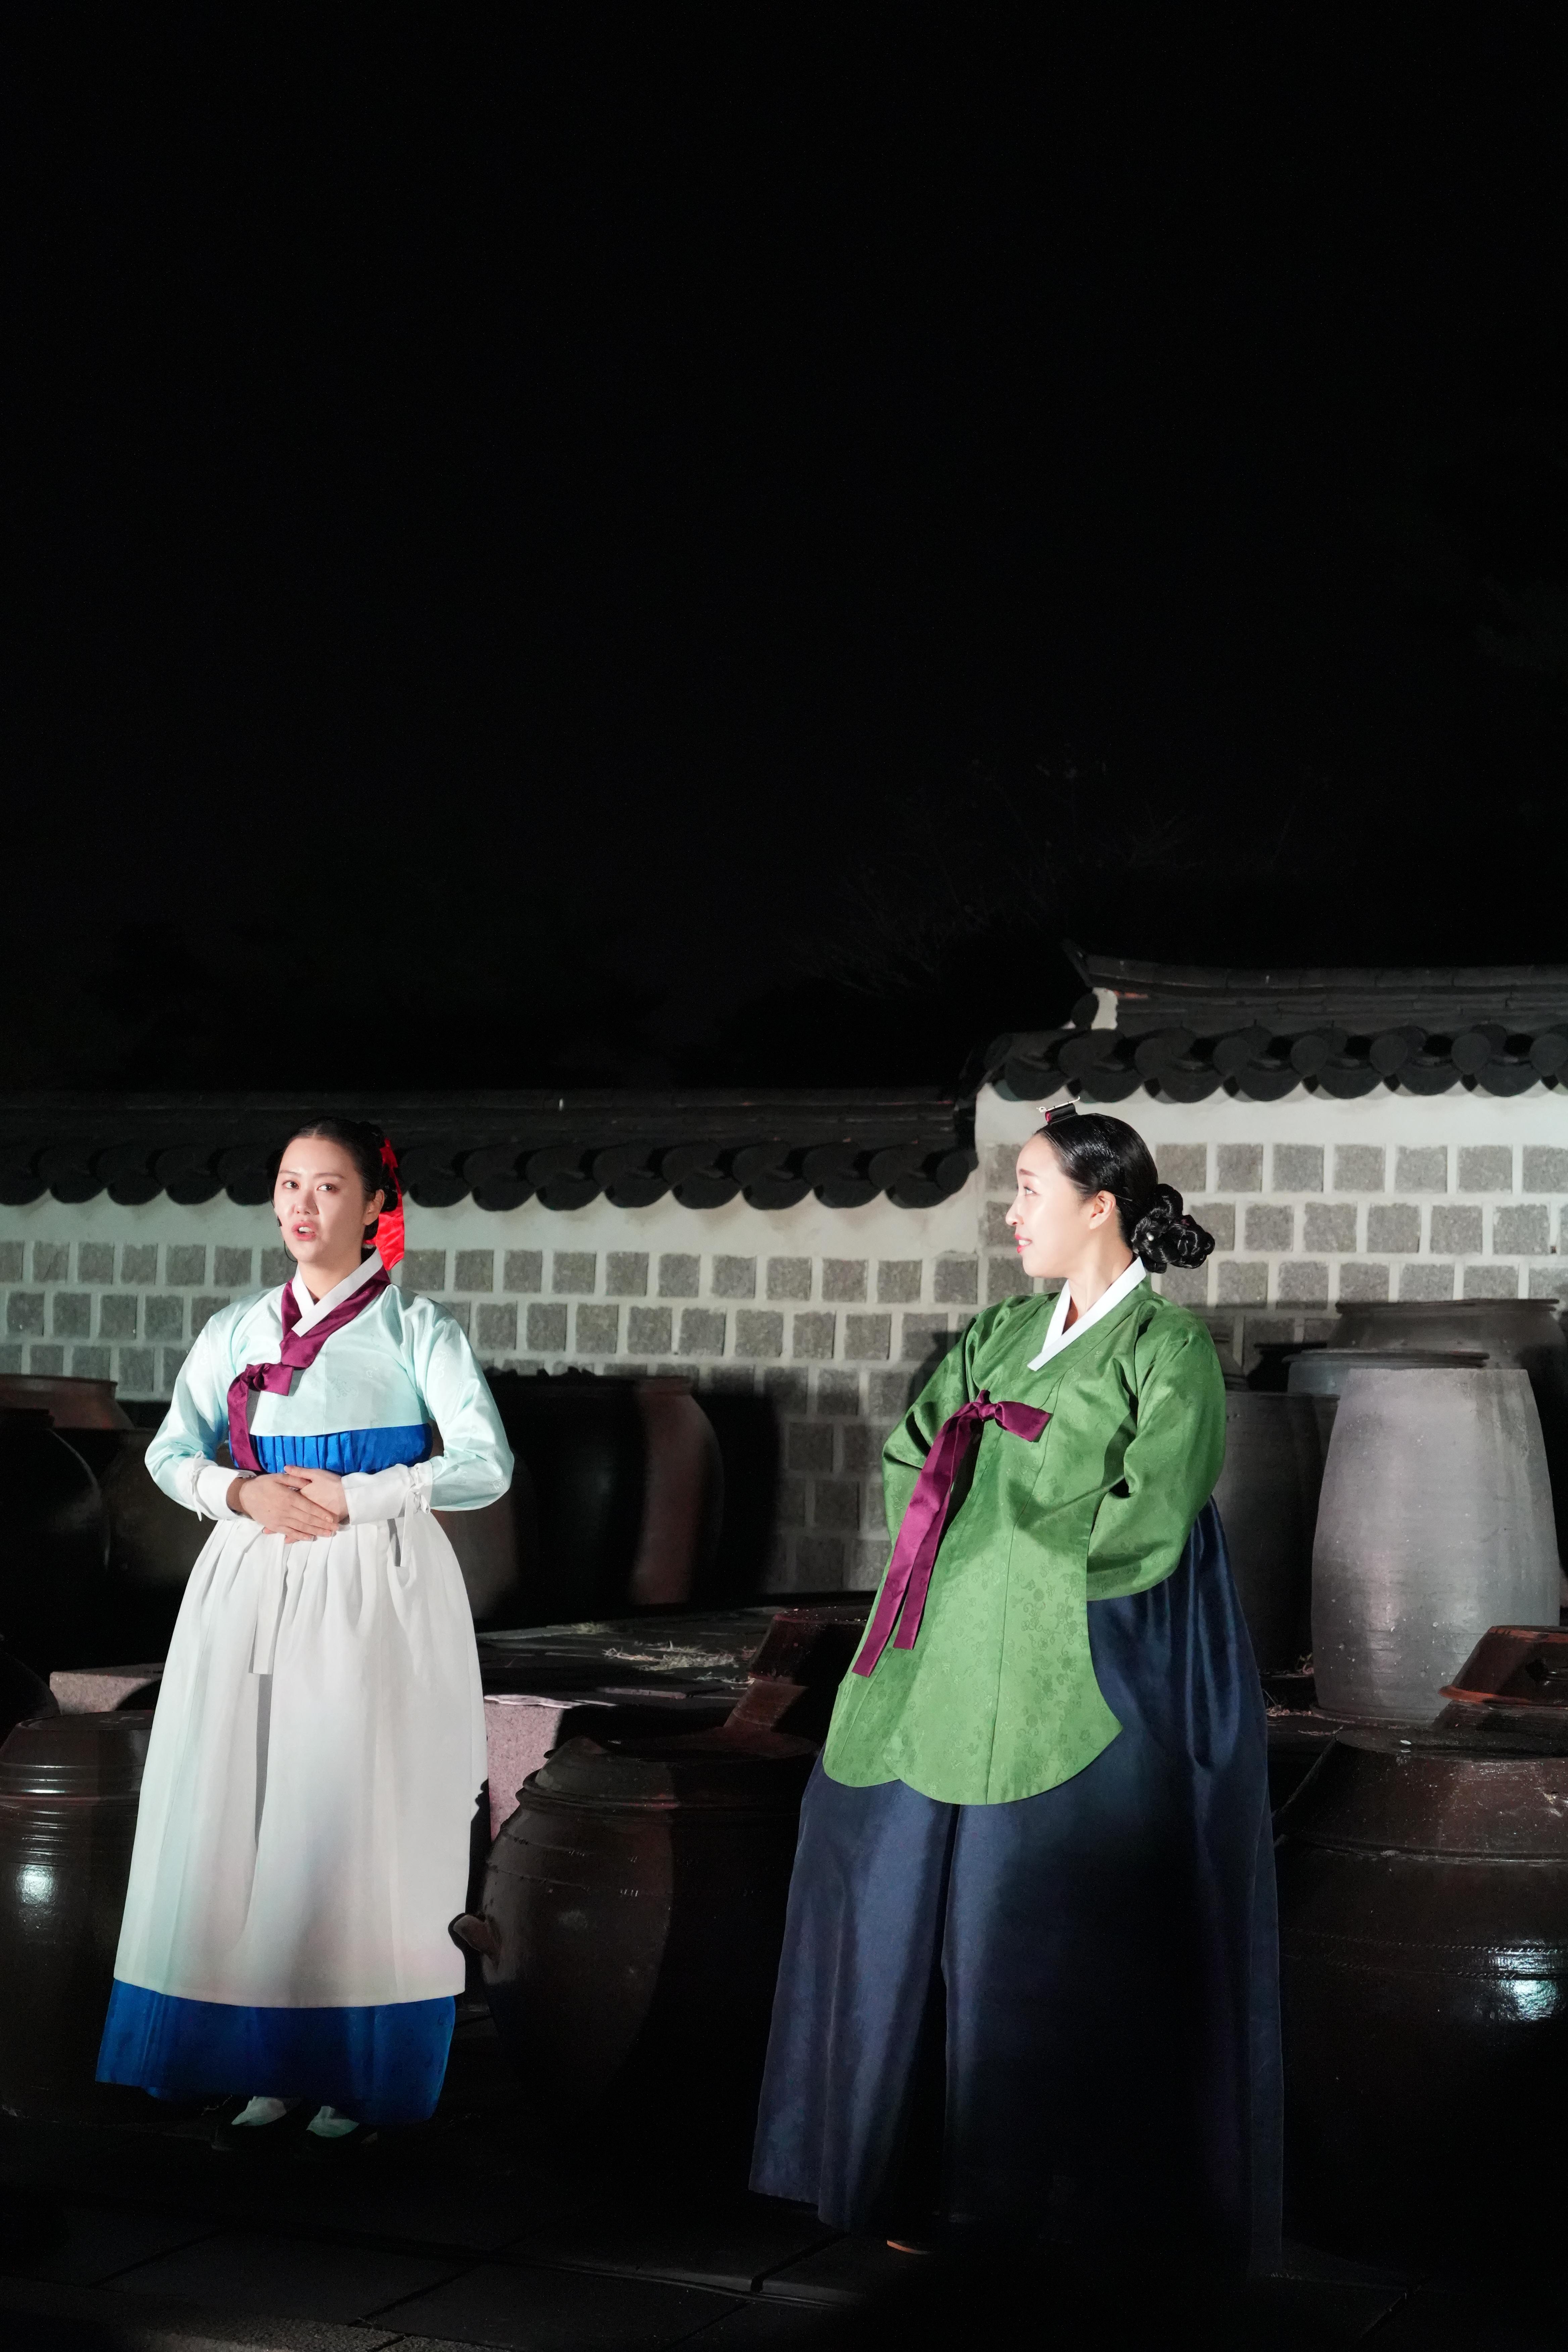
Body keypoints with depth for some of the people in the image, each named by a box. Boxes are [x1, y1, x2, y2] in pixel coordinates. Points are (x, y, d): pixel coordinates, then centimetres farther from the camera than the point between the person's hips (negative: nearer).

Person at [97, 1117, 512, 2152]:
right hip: (252, 1588, 4)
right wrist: (246, 1495, -9)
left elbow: (485, 1465, -7)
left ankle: (353, 2080, 5)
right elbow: (172, 1453, 11)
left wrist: (351, 1497, -11)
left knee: (356, 1825, -4)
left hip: (376, 1593, -4)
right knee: (246, 1823, 2)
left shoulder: (416, 1326, 0)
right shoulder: (239, 1329, 12)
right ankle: (269, 2071, 11)